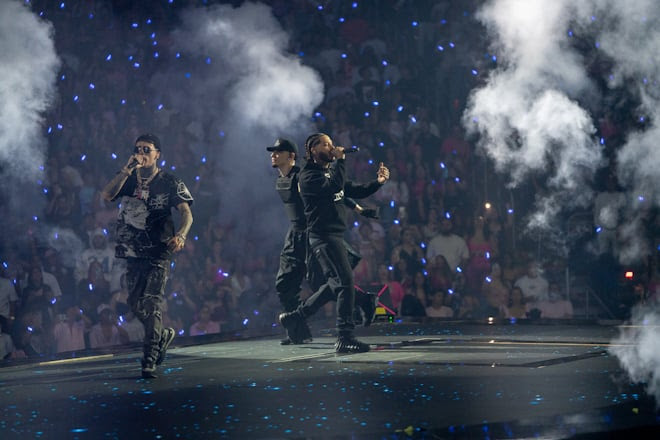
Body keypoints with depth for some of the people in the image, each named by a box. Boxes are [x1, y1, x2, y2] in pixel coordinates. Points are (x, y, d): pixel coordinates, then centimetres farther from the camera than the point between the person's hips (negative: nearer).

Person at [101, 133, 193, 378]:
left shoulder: (170, 183, -1)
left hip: (158, 252, -5)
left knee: (151, 305, -13)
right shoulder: (128, 179, 10)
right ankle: (162, 335, 37)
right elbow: (107, 195, -8)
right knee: (136, 304, 11)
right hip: (132, 252, 5)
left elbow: (186, 213, -12)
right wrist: (127, 169, -14)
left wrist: (180, 235, -32)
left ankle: (149, 361, -12)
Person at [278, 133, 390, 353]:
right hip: (323, 237, -10)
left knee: (335, 285, 17)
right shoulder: (309, 176, -8)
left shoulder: (330, 172, 20)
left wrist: (377, 182, 2)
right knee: (345, 282, -16)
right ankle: (345, 339, -16)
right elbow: (333, 186, -26)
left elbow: (357, 191, 19)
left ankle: (294, 316, 26)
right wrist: (340, 161, -16)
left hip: (335, 236, 10)